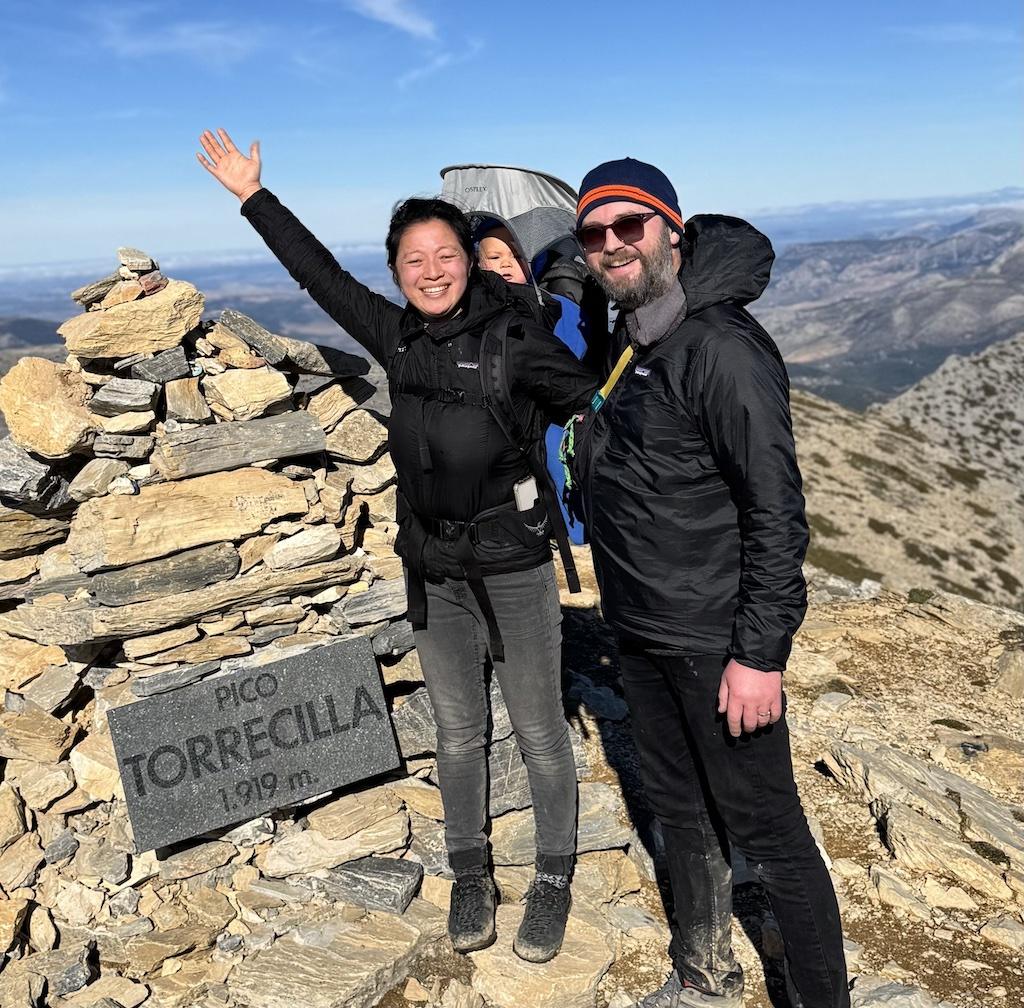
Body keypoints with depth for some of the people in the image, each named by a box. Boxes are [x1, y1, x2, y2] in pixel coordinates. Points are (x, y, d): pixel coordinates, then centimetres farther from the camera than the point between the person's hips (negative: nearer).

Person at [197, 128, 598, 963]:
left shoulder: (513, 337, -12)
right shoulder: (399, 338, 3)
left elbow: (591, 405, -10)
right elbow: (321, 275, 11)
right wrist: (253, 196, 16)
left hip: (513, 566, -4)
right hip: (433, 571, 5)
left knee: (539, 731, 9)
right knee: (457, 731, 17)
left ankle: (554, 878, 30)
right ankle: (471, 874, 36)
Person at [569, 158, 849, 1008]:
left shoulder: (720, 347, -18)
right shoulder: (623, 345, 8)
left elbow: (777, 509, -20)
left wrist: (760, 653, -21)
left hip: (717, 643, -8)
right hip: (643, 635, 9)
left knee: (765, 831, 5)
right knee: (680, 810, 21)